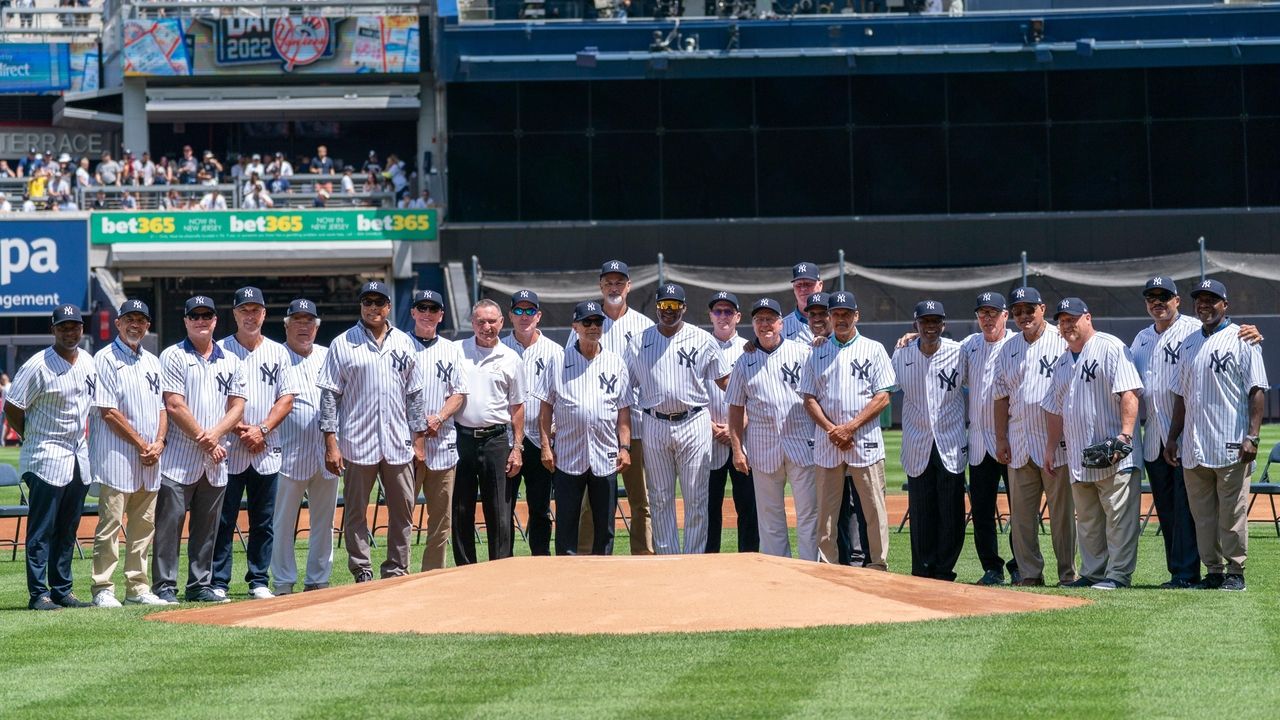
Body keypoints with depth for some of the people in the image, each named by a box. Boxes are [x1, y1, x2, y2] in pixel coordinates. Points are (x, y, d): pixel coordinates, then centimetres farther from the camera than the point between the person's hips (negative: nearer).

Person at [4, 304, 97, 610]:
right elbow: (12, 407, -11)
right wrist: (33, 439, -4)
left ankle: (62, 590, 18)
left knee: (68, 530, 11)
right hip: (47, 458, -7)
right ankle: (38, 593, -2)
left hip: (79, 456, 7)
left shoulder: (88, 363, 8)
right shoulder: (39, 366, -14)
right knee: (42, 529, -4)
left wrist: (81, 438, 15)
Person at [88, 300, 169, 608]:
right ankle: (103, 589, -5)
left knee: (145, 525, 8)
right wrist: (141, 444, -11)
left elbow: (162, 406, 17)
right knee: (110, 523, -7)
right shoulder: (105, 359, -5)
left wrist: (159, 442, -1)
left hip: (149, 460, 7)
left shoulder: (152, 362, 17)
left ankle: (138, 587, 13)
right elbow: (108, 411, -11)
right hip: (117, 457, -7)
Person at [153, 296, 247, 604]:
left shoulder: (231, 362, 14)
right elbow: (174, 406, -8)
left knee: (207, 526, 8)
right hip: (179, 459, -5)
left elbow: (237, 406, 8)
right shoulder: (173, 356, 0)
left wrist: (215, 435, -9)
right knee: (169, 522, -6)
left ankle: (200, 585, 15)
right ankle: (164, 586, -4)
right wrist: (204, 441, -10)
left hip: (215, 462, 5)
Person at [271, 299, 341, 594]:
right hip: (290, 455, -4)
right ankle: (283, 584, 3)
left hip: (327, 454, 4)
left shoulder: (329, 357, 15)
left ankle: (318, 580, 15)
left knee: (324, 520, 8)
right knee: (283, 522, -3)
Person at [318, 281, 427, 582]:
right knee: (356, 511, 1)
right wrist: (331, 443, -9)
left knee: (403, 509, 5)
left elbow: (414, 395, 14)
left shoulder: (405, 343, 10)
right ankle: (362, 574, 6)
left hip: (398, 444, 3)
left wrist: (419, 439, 9)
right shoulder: (343, 344, 0)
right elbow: (330, 395, -2)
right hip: (357, 443, -3)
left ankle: (396, 570, 14)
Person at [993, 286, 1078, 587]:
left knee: (1062, 511, -2)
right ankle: (1030, 573, 10)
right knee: (1021, 511, 4)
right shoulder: (1008, 350, 13)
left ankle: (1068, 573, 3)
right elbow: (1002, 396, 14)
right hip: (1019, 443, 5)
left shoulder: (1062, 342, -2)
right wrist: (1001, 438, 6)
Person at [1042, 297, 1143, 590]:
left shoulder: (1110, 348, -6)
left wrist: (1125, 435, -24)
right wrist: (1051, 446, 18)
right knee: (1087, 520, 11)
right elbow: (1056, 409, 25)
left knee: (1119, 515, -8)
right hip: (1078, 457, 8)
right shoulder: (1063, 363, 20)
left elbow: (1128, 393, -15)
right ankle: (1093, 573, 17)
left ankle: (1118, 574, -8)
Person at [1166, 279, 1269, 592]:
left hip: (1231, 447, -6)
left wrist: (1252, 436, -16)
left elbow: (1257, 391, -8)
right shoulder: (1190, 343, 16)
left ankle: (1235, 572, 2)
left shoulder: (1242, 340, -3)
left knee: (1232, 511, -4)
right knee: (1202, 513, 8)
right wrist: (1173, 437, 16)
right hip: (1194, 447, 6)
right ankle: (1213, 571, 14)